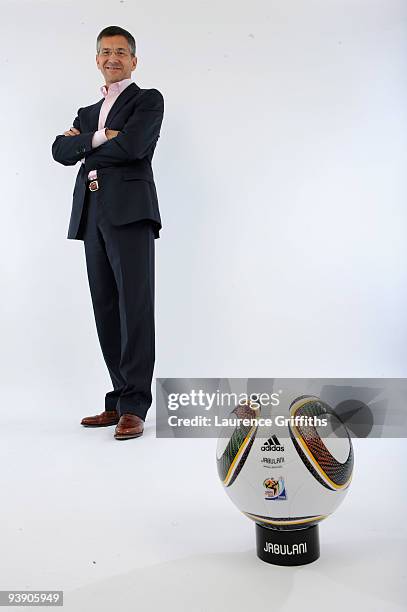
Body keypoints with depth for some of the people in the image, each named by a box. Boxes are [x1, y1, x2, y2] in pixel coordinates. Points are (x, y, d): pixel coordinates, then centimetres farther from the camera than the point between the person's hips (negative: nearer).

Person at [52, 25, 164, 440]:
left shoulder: (148, 100, 10)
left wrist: (83, 144, 4)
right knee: (106, 312, 4)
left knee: (135, 308, -10)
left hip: (130, 213, -6)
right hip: (92, 217, 6)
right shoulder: (87, 112, 28)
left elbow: (132, 146, -9)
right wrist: (98, 138, -4)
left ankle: (134, 407, -9)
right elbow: (61, 151, 11)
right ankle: (119, 400, 10)